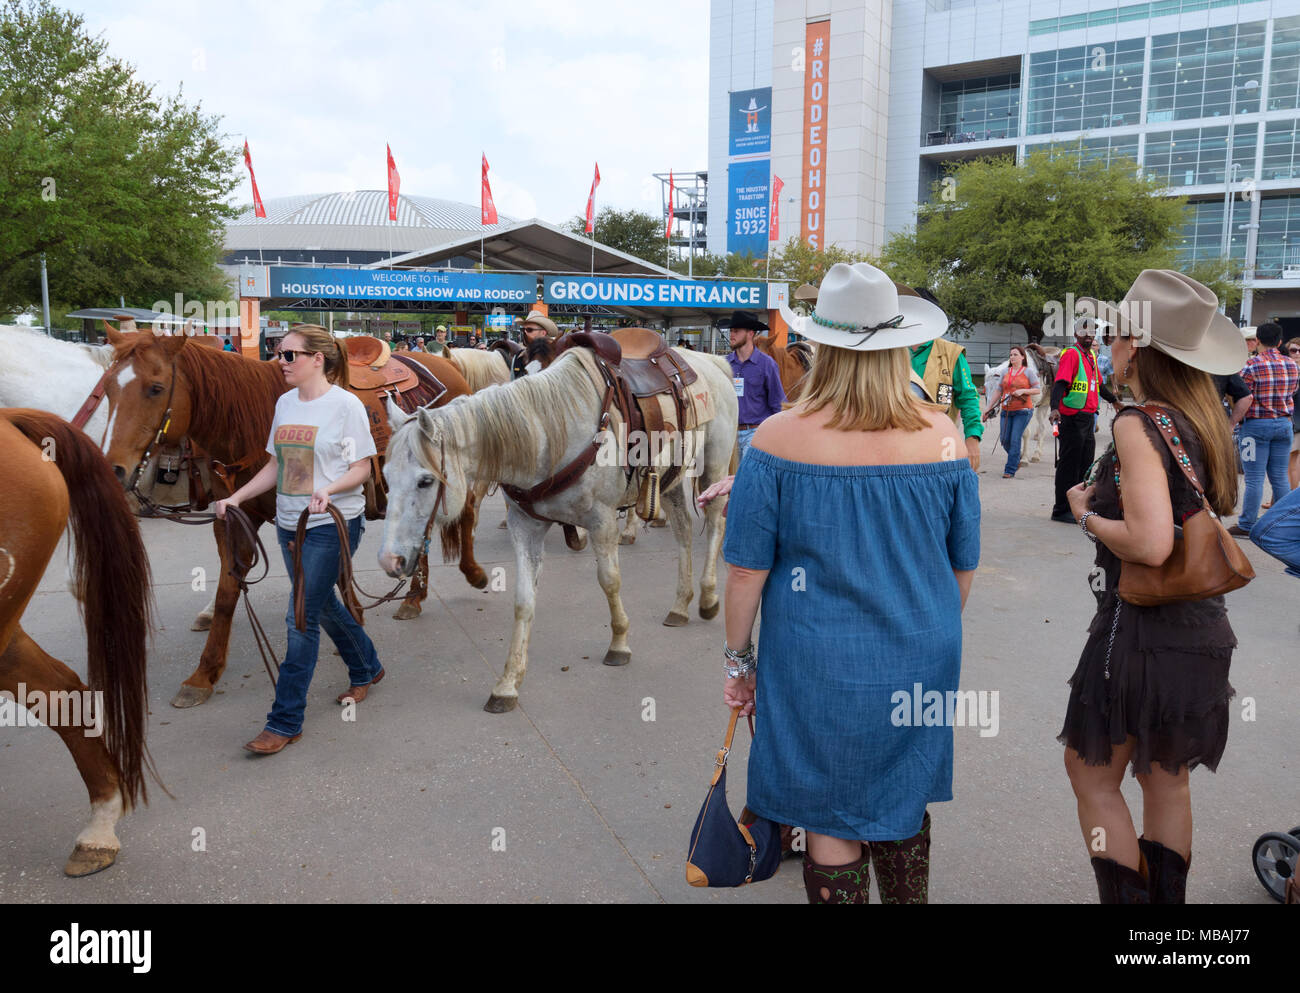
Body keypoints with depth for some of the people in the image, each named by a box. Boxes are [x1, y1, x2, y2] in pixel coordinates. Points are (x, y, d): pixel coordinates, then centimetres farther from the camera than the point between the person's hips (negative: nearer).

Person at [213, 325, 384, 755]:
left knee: (301, 620, -6)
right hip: (289, 525, 7)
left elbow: (361, 468, -11)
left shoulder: (345, 404, -12)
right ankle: (366, 669, 43)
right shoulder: (285, 403, 8)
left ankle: (285, 722, 3)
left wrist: (329, 490, -28)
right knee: (323, 605, 19)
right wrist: (236, 498, 6)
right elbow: (276, 465, 14)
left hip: (332, 525, -7)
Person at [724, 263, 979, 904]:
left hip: (819, 667, -3)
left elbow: (747, 570, -10)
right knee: (903, 811, 23)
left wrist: (739, 659, 3)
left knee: (832, 827, 13)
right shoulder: (944, 437, -7)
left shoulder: (778, 440, -15)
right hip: (919, 661, 3)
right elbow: (963, 568, 4)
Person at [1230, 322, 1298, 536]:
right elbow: (1292, 393, 14)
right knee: (1280, 477, 12)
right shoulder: (1291, 365, 5)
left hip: (1256, 425, -5)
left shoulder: (1252, 365, -14)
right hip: (1284, 423, 5)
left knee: (1254, 479, -2)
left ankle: (1246, 526, 4)